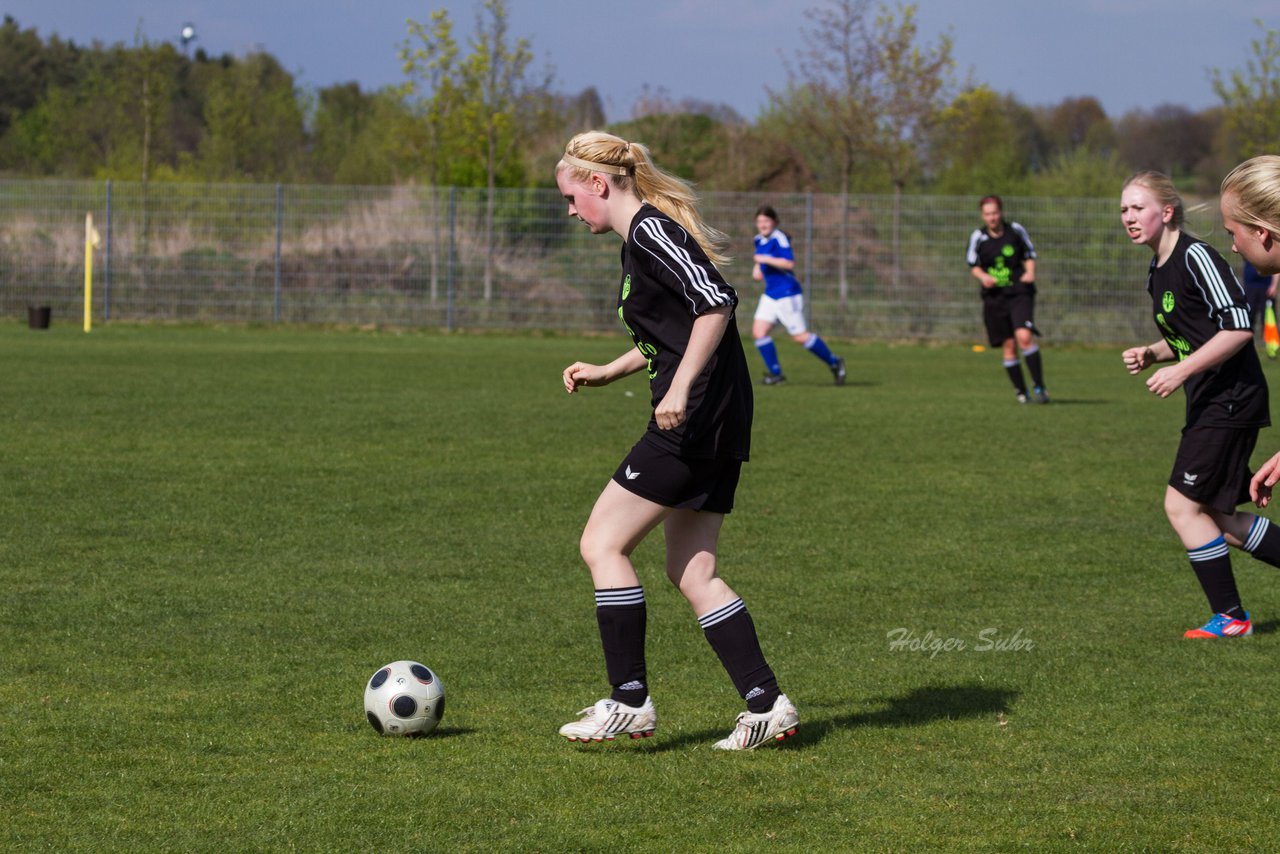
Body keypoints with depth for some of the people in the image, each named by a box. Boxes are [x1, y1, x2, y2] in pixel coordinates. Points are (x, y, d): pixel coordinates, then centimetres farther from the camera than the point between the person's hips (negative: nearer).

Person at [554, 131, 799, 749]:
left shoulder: (651, 230, -11)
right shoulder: (639, 239, 19)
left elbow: (716, 303, -23)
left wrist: (680, 388, -26)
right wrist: (608, 372, 26)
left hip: (693, 421, -10)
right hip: (718, 425, 10)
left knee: (602, 544, -4)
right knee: (691, 572, 11)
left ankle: (630, 702, -2)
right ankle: (767, 705, 8)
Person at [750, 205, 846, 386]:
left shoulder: (779, 238, -15)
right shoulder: (760, 240, 11)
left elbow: (789, 263, -24)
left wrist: (765, 260, -24)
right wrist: (757, 268, 13)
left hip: (787, 294, -9)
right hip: (770, 294, 9)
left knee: (800, 336, -6)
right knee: (758, 332, -4)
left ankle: (834, 363, 11)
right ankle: (775, 373, 3)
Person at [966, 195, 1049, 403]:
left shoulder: (1016, 231, -1)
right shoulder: (978, 237, -1)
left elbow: (1029, 255, 12)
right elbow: (973, 264, 10)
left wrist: (1030, 272, -7)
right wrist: (983, 276, -11)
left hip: (1020, 293, -1)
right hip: (994, 296, 1)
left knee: (1024, 337, -21)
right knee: (1009, 346, 2)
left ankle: (1039, 386, -13)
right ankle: (1021, 392, 16)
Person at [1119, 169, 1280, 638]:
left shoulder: (1195, 257, -16)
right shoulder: (1157, 273, 14)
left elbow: (1239, 327, -22)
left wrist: (1182, 369, -22)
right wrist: (1151, 353, 7)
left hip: (1230, 401, -10)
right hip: (1208, 405, 10)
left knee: (1183, 504, -9)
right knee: (1218, 518, 11)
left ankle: (1230, 617, 0)